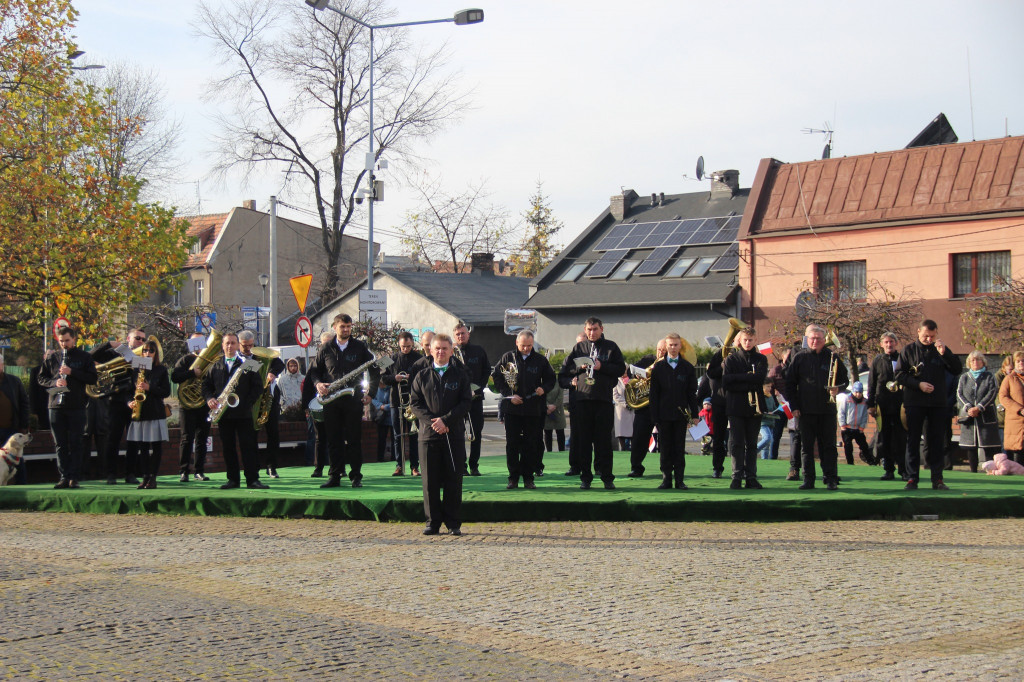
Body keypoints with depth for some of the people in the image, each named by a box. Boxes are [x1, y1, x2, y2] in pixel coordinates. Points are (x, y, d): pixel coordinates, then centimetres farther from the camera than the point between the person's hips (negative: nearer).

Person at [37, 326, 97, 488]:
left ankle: (74, 478, 0)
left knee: (75, 444, -2)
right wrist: (54, 382, -8)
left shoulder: (84, 357, 5)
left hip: (77, 407, -3)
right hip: (56, 406, 3)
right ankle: (64, 477, 7)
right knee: (60, 444, 4)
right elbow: (41, 378, 12)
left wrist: (72, 372, -14)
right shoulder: (52, 359, 12)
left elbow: (93, 378, -3)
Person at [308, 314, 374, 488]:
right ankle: (334, 476, 9)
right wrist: (318, 383, -5)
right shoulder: (325, 350, 9)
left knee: (354, 439, -1)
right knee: (333, 440, 4)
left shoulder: (360, 347, 5)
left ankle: (356, 476, 4)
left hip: (353, 399, -1)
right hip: (331, 400, 2)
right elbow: (314, 371, 16)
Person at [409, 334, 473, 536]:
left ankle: (453, 523, 7)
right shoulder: (421, 377, 10)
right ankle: (433, 521, 8)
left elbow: (466, 403, 0)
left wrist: (445, 420, -12)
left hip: (454, 434, -1)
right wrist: (432, 422, -11)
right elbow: (415, 403, 4)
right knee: (430, 481, 1)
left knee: (453, 481, 0)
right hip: (428, 435, 1)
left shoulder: (460, 375, 8)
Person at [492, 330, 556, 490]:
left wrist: (543, 388, -7)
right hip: (512, 409, 0)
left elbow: (551, 379, 14)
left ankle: (528, 478, 10)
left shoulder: (540, 360, 6)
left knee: (531, 444, 2)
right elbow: (496, 378, 4)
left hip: (534, 409, 0)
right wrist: (509, 395, -6)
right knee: (512, 443, 1)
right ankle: (513, 478, 8)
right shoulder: (507, 358, 4)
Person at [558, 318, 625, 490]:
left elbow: (621, 369, 2)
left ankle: (607, 477, 5)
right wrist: (579, 367, -4)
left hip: (604, 399, -2)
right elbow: (565, 369, 13)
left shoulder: (611, 347, 8)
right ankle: (585, 477, 7)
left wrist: (602, 366, -9)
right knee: (583, 440, 2)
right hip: (583, 398, 2)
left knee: (604, 440, 0)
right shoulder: (578, 348, 13)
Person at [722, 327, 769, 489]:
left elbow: (760, 378, -9)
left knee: (752, 444, 4)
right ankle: (737, 477, 1)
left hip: (754, 407, 1)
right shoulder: (731, 359, 7)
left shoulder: (761, 359, 10)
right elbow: (726, 383, -5)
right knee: (736, 443, -2)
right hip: (736, 407, -1)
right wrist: (749, 384, -9)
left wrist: (737, 378, -8)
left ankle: (751, 477, 7)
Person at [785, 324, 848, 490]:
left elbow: (845, 379, 13)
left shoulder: (833, 358, 7)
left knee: (828, 446, 0)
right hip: (806, 411, 0)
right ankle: (808, 479, 8)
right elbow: (790, 383, 7)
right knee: (806, 446, 3)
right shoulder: (799, 358, 6)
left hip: (827, 410, 0)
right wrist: (794, 406, 0)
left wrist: (837, 389, -9)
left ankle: (831, 479, 4)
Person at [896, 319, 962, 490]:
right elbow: (899, 375, -1)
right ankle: (912, 478, 3)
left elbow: (957, 370, -1)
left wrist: (945, 353, -14)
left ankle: (937, 479, 6)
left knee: (937, 441, 2)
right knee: (913, 441, 0)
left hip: (938, 403, 2)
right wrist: (918, 384, -13)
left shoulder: (941, 350, 8)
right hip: (914, 403, -1)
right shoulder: (909, 350, 4)